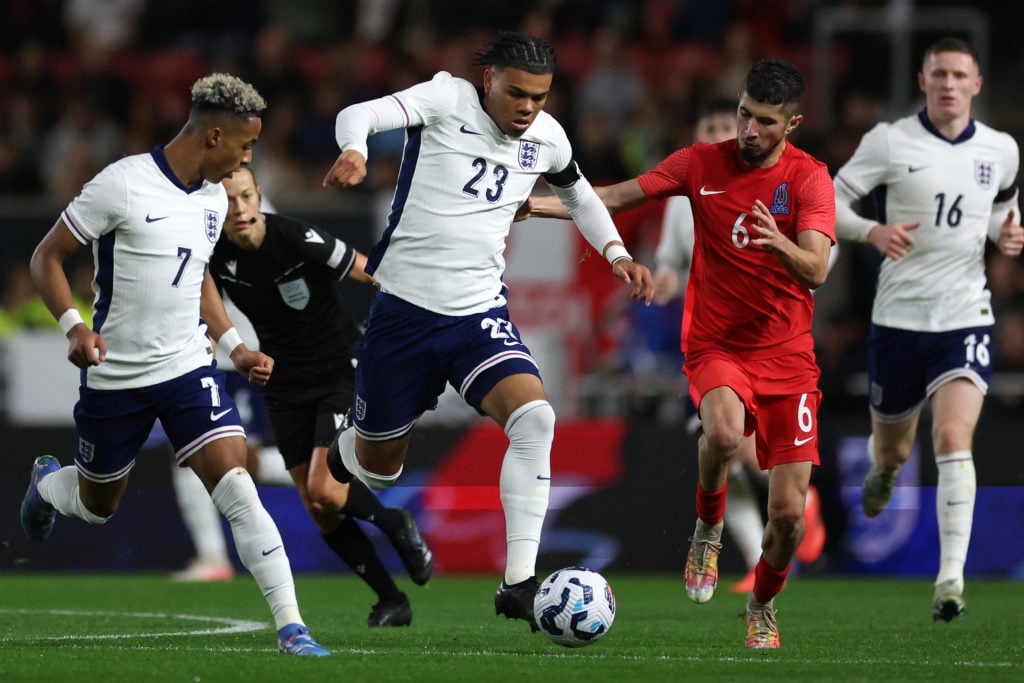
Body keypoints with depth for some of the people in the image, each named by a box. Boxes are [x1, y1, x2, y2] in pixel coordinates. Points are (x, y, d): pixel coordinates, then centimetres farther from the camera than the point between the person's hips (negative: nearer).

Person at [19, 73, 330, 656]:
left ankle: (291, 625, -18)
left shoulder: (214, 198, 5)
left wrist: (236, 346, 13)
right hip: (114, 380, -4)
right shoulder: (123, 185, -16)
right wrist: (74, 326, -25)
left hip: (188, 368, 4)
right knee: (97, 506, 16)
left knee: (237, 492, -15)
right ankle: (46, 482, 53)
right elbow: (47, 257, -10)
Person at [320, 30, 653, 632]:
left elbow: (579, 195, 25)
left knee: (535, 417, -25)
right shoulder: (448, 100, -11)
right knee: (377, 466, 9)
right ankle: (331, 466, 48)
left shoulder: (547, 138, 4)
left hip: (480, 313, 3)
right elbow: (362, 114, -26)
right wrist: (353, 149, -49)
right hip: (405, 311, -3)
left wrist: (616, 252, 10)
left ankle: (519, 582, -26)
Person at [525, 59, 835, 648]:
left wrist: (781, 244, -39)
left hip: (788, 355, 0)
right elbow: (614, 199, 5)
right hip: (717, 348, 0)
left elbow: (817, 270, -17)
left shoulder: (809, 177, -5)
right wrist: (530, 204, -5)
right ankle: (709, 529, -5)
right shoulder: (702, 164, 1)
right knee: (724, 432, -36)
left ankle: (763, 606, 26)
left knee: (789, 512, -5)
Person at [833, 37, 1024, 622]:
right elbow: (829, 201, -2)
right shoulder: (889, 141, -5)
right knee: (893, 447, 14)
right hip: (899, 315, 0)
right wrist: (874, 231, -21)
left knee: (954, 438, -20)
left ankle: (952, 577, -22)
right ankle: (885, 470, 55)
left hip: (966, 316, 0)